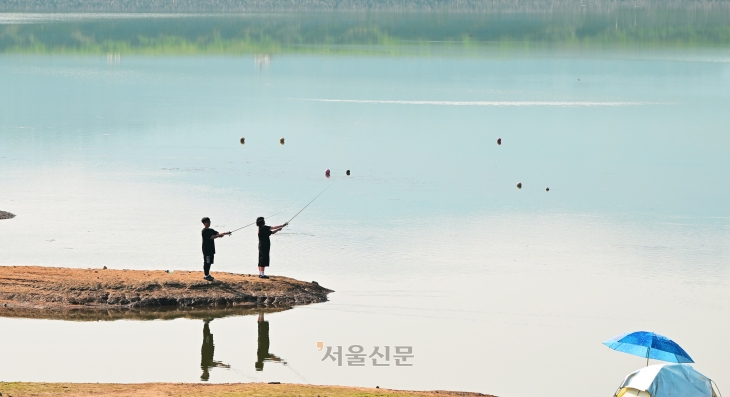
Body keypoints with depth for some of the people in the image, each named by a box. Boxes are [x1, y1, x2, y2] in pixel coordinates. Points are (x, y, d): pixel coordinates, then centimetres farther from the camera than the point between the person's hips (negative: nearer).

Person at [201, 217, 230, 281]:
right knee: (206, 262, -6)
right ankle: (206, 275, -3)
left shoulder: (211, 230, 15)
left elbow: (218, 234, 6)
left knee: (209, 262, 13)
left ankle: (207, 274, 20)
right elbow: (211, 237, -21)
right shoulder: (204, 231, -12)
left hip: (211, 249, 9)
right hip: (206, 249, -9)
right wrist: (219, 235, -21)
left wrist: (226, 233, -9)